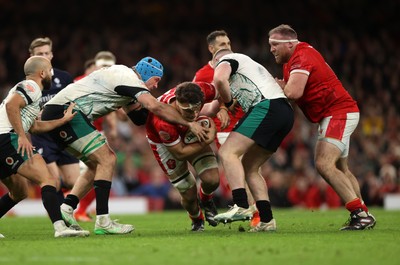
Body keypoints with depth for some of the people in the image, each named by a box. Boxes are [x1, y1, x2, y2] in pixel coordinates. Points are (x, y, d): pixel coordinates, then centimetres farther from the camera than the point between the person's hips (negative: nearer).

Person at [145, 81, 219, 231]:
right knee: (189, 194, -1)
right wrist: (207, 142, -32)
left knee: (212, 180, -12)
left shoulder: (202, 91, -36)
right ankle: (196, 220, 36)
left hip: (190, 134, 4)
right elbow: (180, 153, -28)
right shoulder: (163, 122, -45)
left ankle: (206, 201, 26)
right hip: (164, 143, -3)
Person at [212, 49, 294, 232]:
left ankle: (241, 206, -30)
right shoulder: (253, 65, 38)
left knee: (227, 153, -14)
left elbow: (219, 80, -11)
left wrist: (229, 103, 3)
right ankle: (267, 220, 5)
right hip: (286, 113, 9)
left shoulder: (226, 59, 11)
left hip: (266, 107, -9)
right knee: (250, 168, 13)